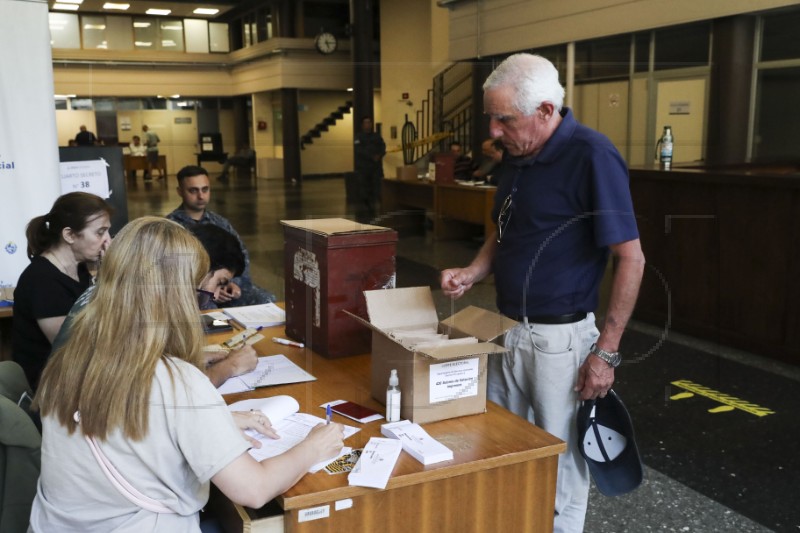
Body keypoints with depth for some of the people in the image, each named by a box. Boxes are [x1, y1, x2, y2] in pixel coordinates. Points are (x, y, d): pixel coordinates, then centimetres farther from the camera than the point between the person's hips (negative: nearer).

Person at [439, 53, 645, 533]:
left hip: (560, 337, -7)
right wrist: (472, 273, -2)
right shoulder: (516, 155, 5)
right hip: (507, 329, 8)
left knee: (560, 463, 9)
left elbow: (631, 259, -17)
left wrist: (606, 352, -17)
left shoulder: (592, 157, -18)